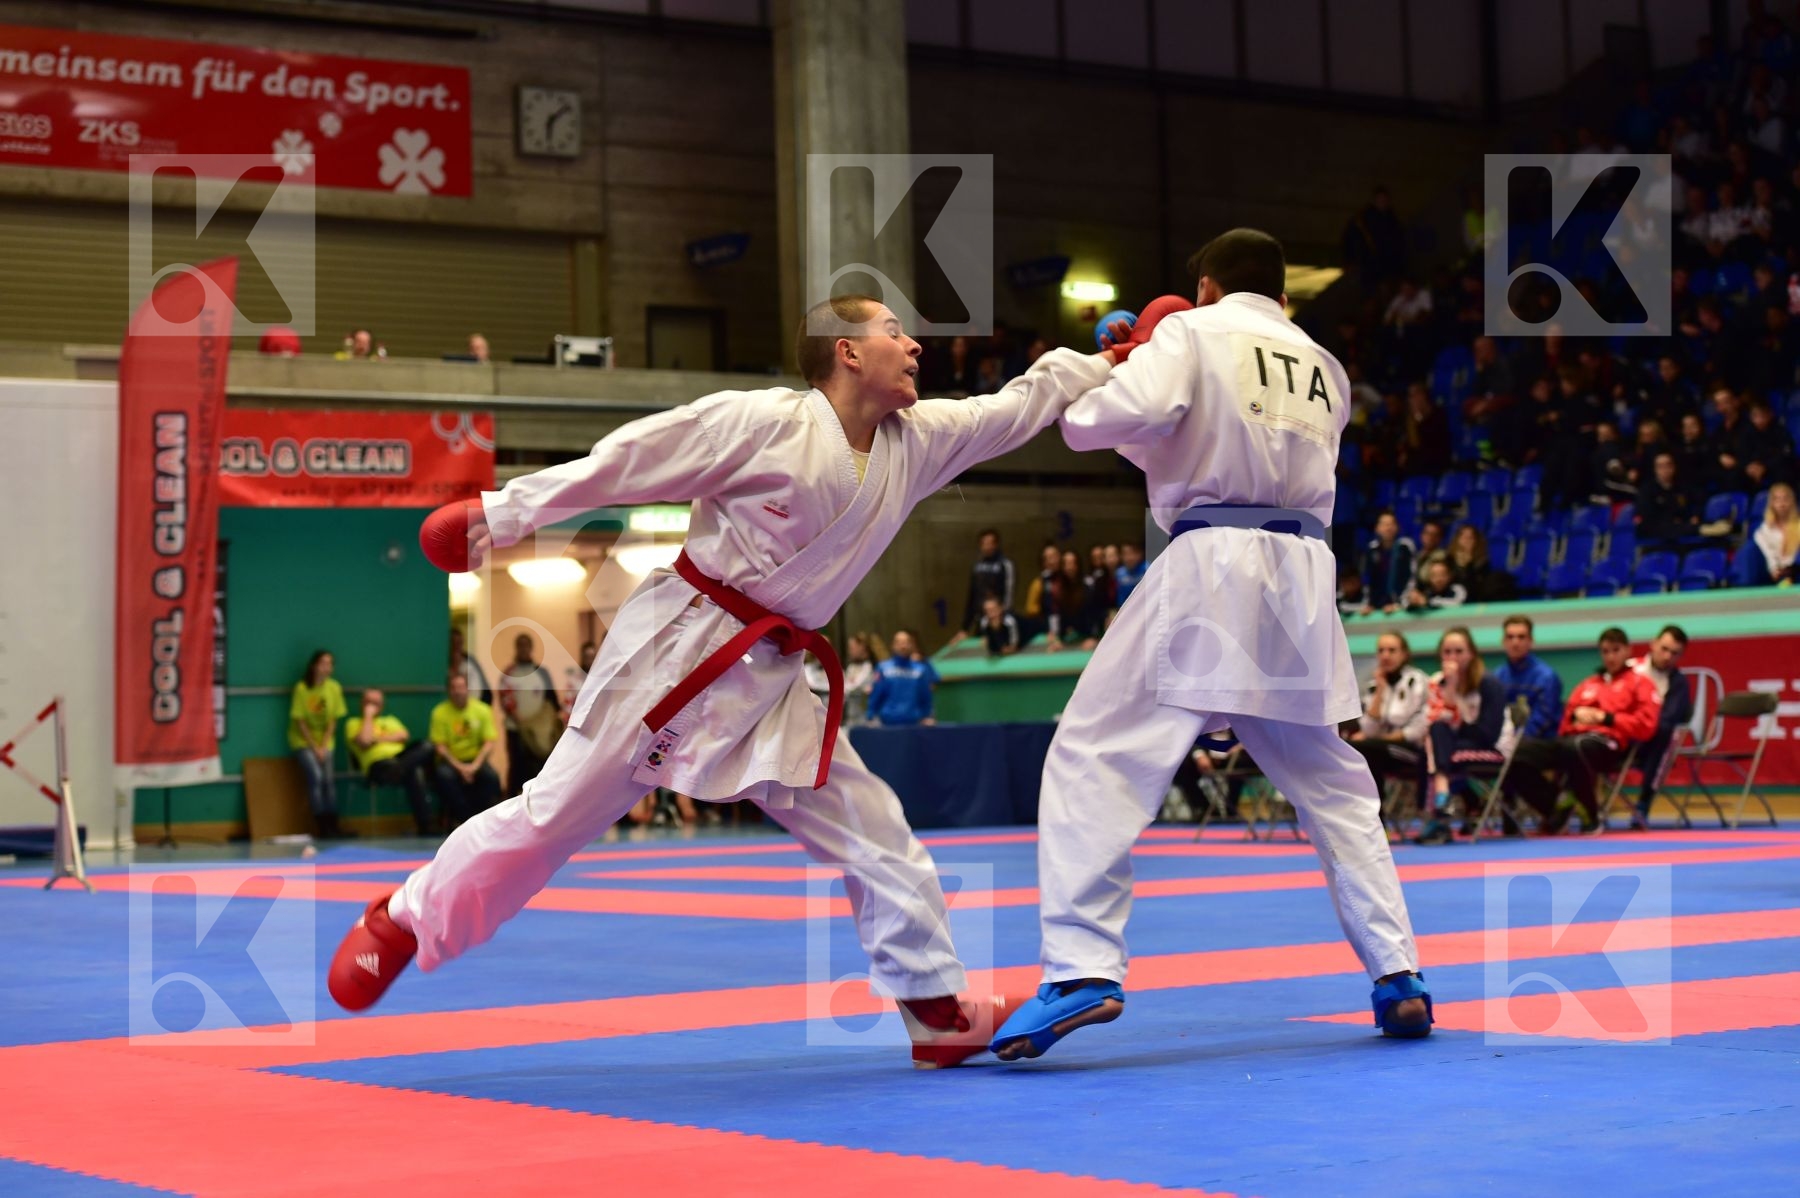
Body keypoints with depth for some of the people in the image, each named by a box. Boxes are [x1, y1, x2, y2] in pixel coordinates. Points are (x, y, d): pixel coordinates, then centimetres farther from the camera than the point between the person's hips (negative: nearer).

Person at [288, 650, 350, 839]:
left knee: (329, 779, -13)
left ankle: (333, 824, -7)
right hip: (303, 740, -3)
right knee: (316, 776, -20)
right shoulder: (301, 688, -13)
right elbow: (300, 722, -9)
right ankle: (322, 826, -17)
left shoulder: (334, 688, -4)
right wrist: (314, 747, -12)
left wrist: (323, 747, -9)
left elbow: (333, 721, 0)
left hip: (325, 741, 3)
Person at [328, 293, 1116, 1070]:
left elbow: (1018, 404, 15)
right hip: (675, 649, -6)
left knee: (880, 840, 3)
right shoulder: (765, 422, -16)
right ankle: (404, 921, 18)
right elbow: (622, 462, -14)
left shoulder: (917, 443, 4)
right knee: (551, 816, -2)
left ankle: (940, 1017, 11)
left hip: (769, 680, 7)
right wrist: (500, 516, -14)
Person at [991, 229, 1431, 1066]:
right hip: (1302, 578, 6)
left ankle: (1082, 968, -18)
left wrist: (1078, 406, 8)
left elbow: (1132, 411, -13)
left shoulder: (1192, 333, 5)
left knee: (1096, 756, -5)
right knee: (1332, 781, 18)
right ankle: (1396, 973, 14)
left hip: (1209, 566, -5)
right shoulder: (1324, 371, 22)